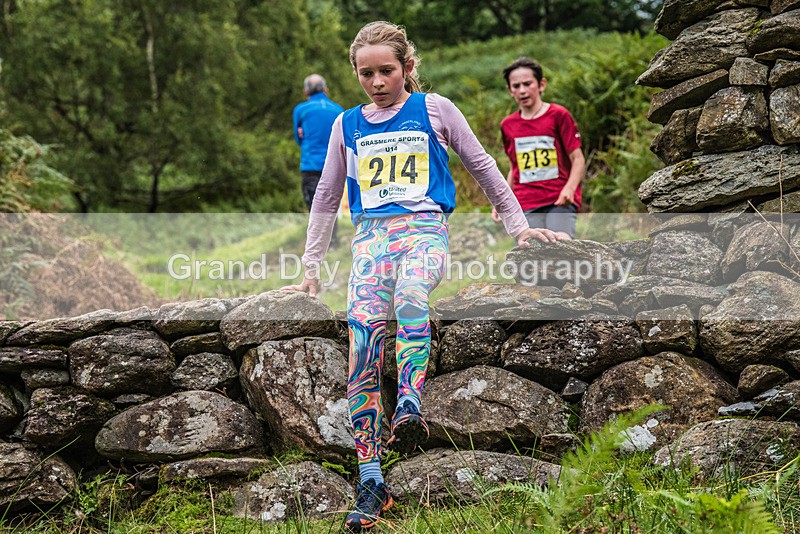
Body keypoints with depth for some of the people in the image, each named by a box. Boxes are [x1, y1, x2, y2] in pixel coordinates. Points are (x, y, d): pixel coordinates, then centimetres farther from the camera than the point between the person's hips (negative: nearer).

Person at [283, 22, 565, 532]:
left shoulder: (433, 109, 10)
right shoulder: (348, 126, 18)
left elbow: (481, 164, 17)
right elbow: (327, 197, 26)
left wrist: (518, 225, 17)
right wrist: (311, 269, 24)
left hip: (424, 226, -2)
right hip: (371, 233, 2)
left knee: (409, 297, -39)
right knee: (362, 341, -21)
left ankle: (410, 407, -52)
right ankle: (371, 482, -23)